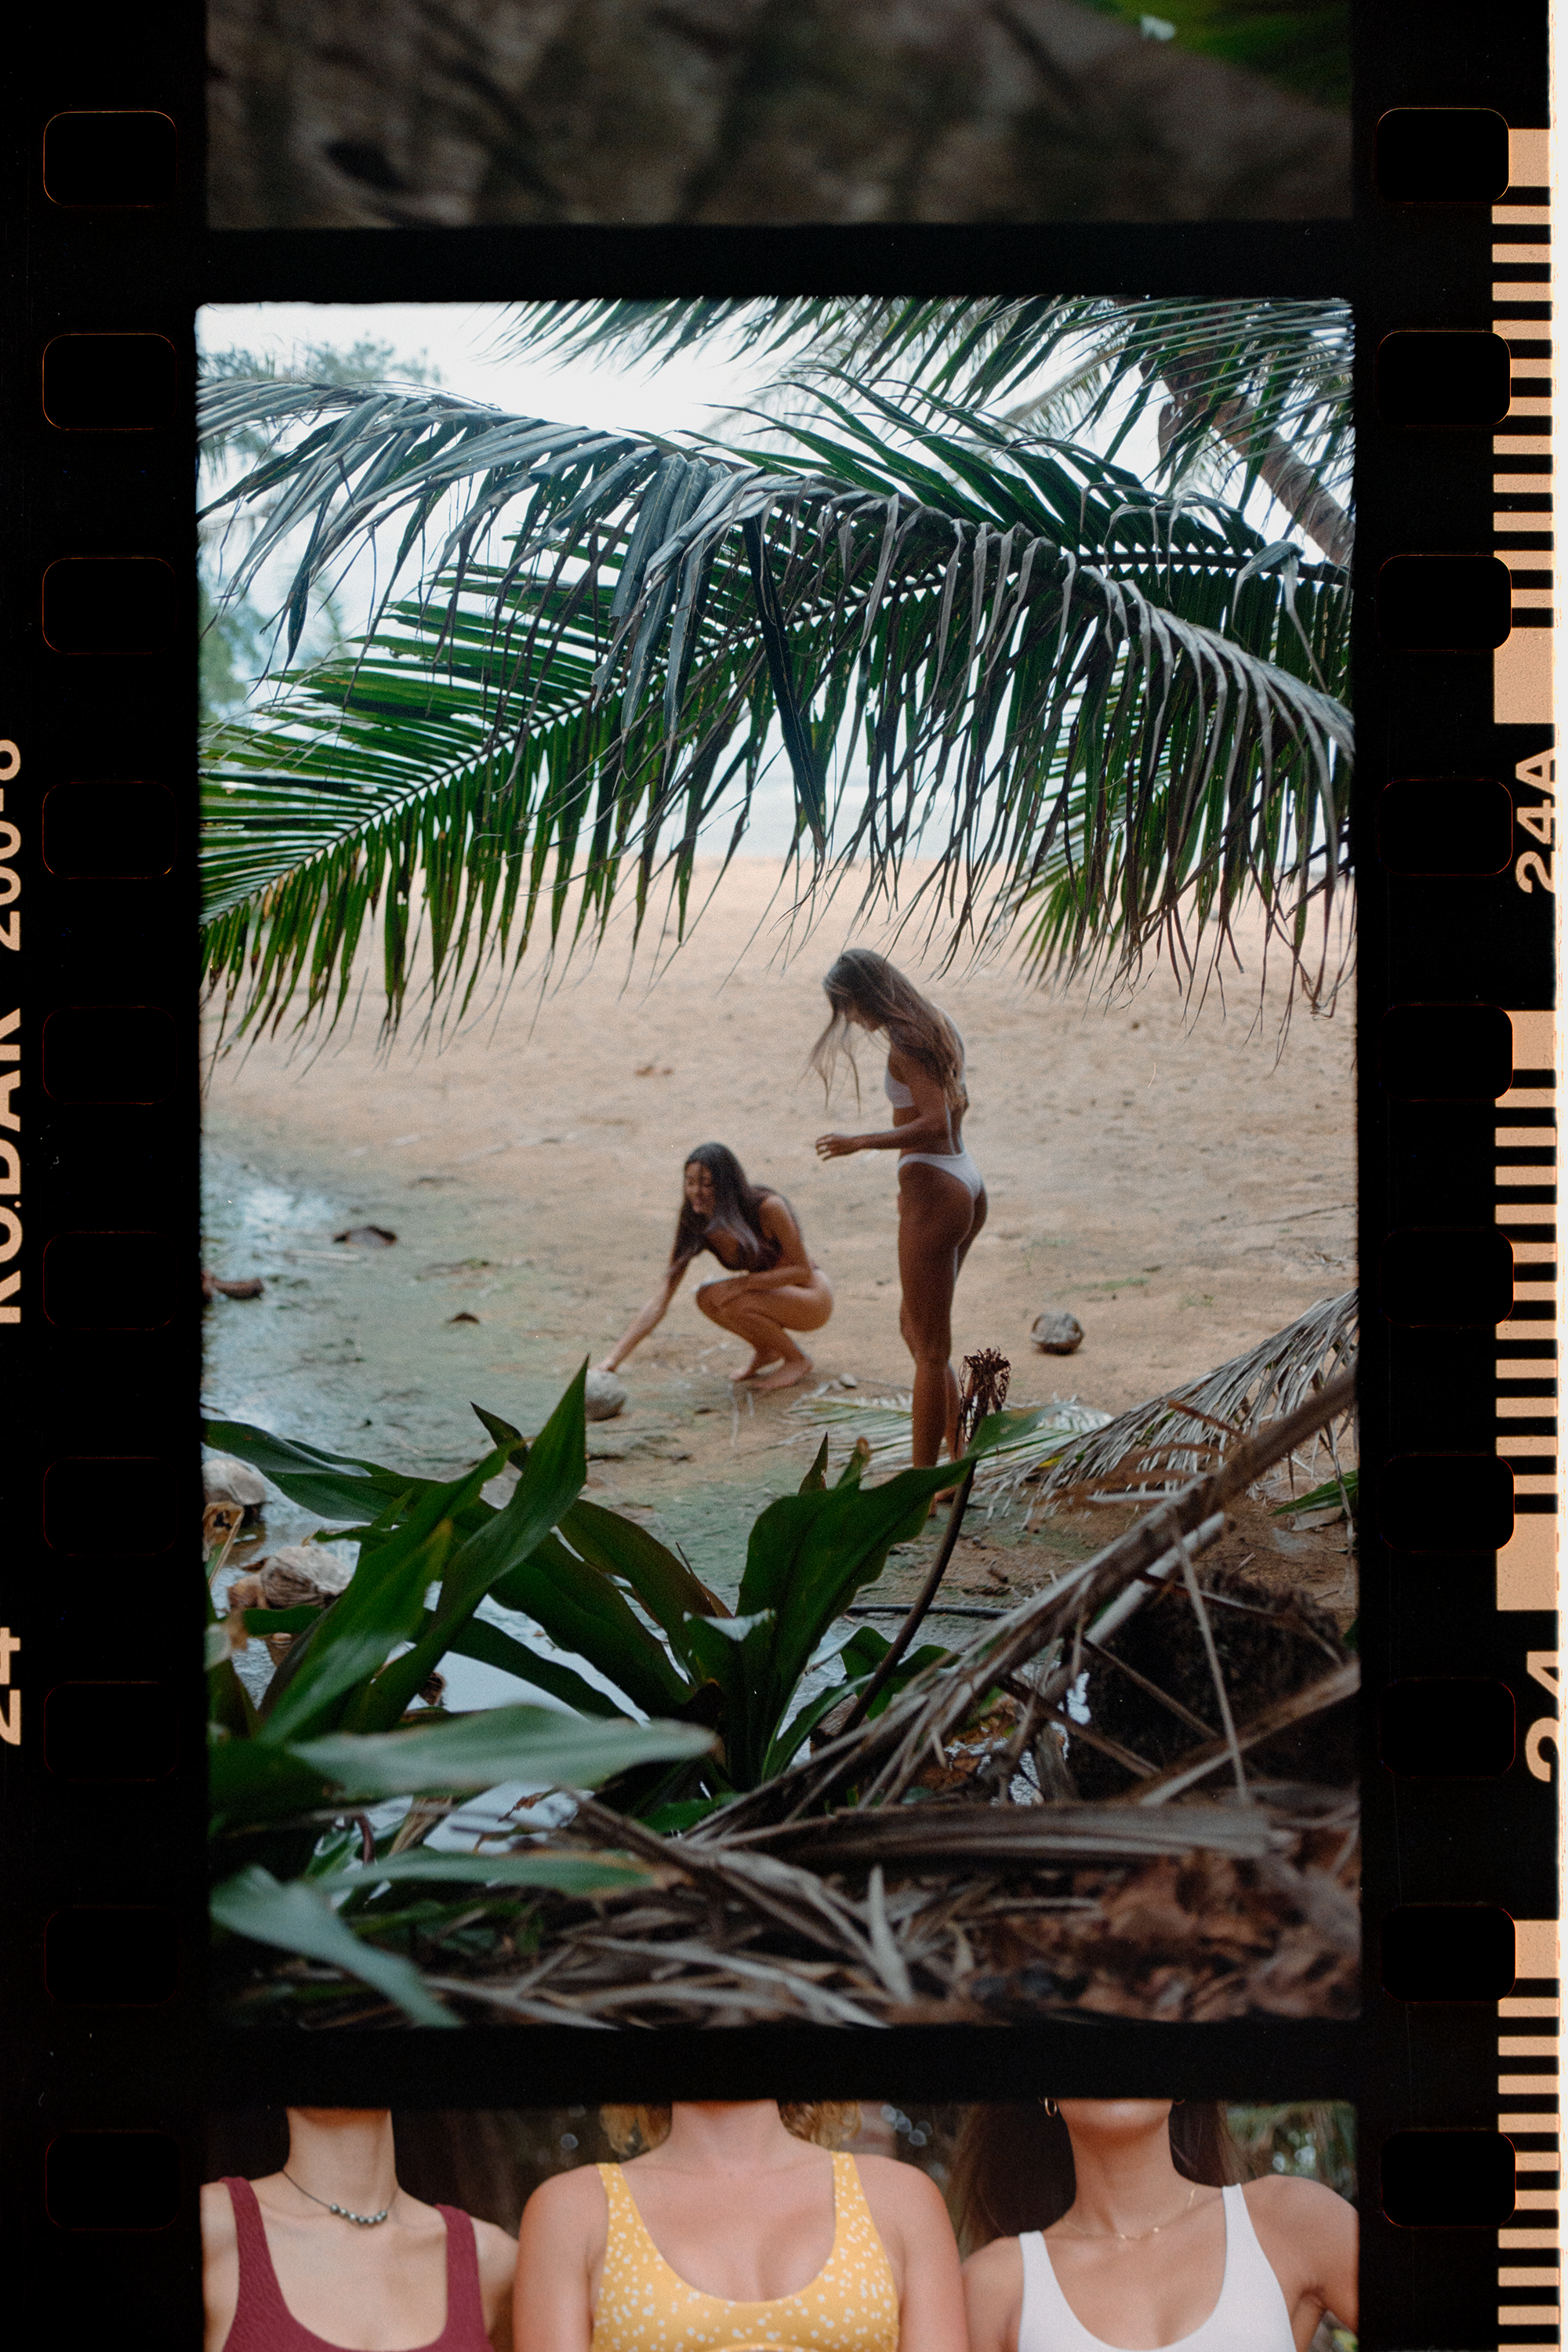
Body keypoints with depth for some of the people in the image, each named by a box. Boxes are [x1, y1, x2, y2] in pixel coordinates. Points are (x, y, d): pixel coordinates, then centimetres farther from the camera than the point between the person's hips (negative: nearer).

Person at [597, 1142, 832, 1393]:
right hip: (770, 1296, 6)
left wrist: (744, 1282, -32)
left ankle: (798, 1359, -5)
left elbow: (803, 1270, -20)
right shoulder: (693, 1226, -13)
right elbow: (658, 1303, -16)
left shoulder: (769, 1207, -28)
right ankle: (766, 1351, 4)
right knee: (708, 1298, -20)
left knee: (734, 1304, -29)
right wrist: (611, 1362, -25)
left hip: (812, 1297, -6)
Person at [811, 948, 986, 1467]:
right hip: (966, 1186, 10)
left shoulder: (904, 1044, -16)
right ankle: (958, 1456, 22)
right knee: (914, 1327, 20)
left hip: (933, 1193, -10)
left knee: (930, 1348, -3)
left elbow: (935, 1123, -24)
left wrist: (861, 1142, -20)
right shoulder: (939, 1027, 12)